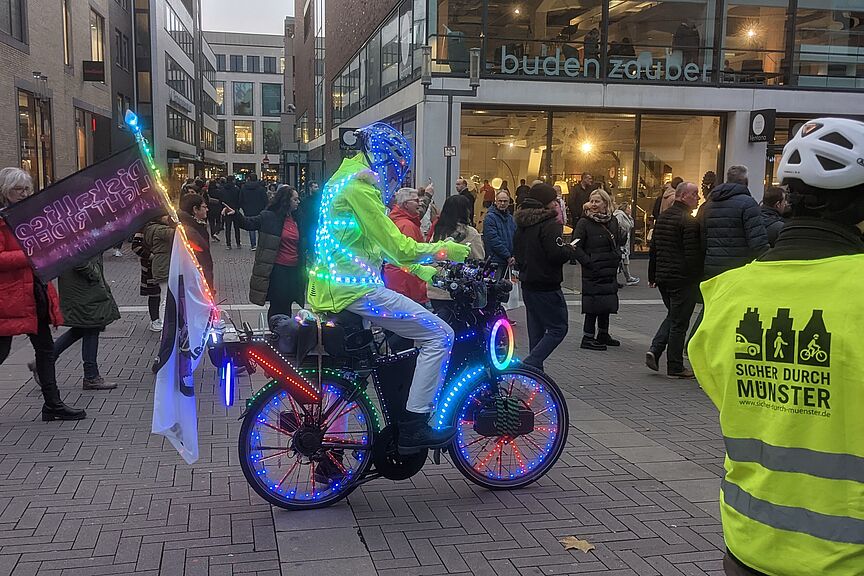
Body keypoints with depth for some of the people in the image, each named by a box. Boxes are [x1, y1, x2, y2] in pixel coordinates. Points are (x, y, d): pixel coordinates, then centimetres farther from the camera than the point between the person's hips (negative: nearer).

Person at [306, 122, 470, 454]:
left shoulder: (347, 178, 18)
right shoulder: (358, 186, -15)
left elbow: (383, 244, 23)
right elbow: (399, 248, -19)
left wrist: (423, 270, 17)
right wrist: (453, 250, -8)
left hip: (332, 286, 11)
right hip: (352, 289, -11)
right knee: (439, 335, -7)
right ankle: (413, 428, -4)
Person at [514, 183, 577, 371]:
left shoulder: (522, 225, 11)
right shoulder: (549, 224, -16)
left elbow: (517, 252, 19)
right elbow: (557, 254, -24)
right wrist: (571, 250, -5)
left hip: (527, 283, 9)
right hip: (546, 286, -9)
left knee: (536, 329, 16)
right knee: (558, 328, -1)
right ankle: (530, 364, -11)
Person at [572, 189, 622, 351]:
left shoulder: (613, 222, 9)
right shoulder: (584, 223, -8)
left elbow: (618, 243, 22)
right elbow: (577, 247, -11)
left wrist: (617, 256, 6)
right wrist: (589, 263, -17)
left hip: (610, 271, 6)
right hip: (592, 272, -6)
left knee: (607, 304, 14)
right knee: (593, 305, -5)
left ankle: (603, 335, 28)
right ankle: (588, 338, 3)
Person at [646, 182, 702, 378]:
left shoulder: (662, 217, 12)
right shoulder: (689, 221, -15)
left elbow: (654, 248, 16)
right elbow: (692, 254, -20)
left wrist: (652, 275, 22)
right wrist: (696, 278, -13)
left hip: (663, 276, 8)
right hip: (683, 279, -8)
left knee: (673, 316, 22)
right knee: (679, 321, 1)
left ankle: (655, 350, 5)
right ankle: (675, 367, 9)